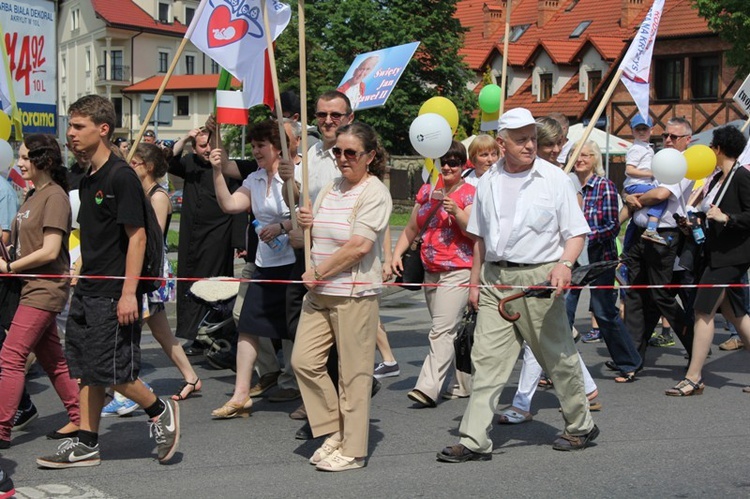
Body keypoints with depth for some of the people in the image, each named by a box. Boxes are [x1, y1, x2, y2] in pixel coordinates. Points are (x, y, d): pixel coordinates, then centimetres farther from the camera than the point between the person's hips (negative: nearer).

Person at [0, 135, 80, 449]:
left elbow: (50, 251, -19)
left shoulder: (54, 196, -14)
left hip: (45, 289, -10)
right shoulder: (34, 195, 14)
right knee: (51, 358, 14)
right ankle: (78, 420, 22)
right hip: (33, 287, 10)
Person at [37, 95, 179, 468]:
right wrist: (81, 281, 16)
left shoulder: (121, 176, -13)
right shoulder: (88, 179, 13)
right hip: (87, 291, 9)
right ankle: (86, 444, 16)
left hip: (113, 294, -9)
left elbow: (137, 236, -17)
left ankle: (160, 411, 16)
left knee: (112, 371, -6)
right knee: (86, 370, 10)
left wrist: (128, 292, -21)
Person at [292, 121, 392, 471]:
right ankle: (336, 431, 17)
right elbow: (312, 238, 26)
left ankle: (353, 450, 9)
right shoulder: (330, 189, 15)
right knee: (303, 360, 2)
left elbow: (359, 246, -18)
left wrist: (318, 272, -11)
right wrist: (306, 223, 2)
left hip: (355, 294, -8)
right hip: (319, 294, 8)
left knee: (353, 373, -1)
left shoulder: (374, 193, -9)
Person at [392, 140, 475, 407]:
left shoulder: (469, 193, -3)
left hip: (458, 270, -7)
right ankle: (464, 384, 21)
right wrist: (397, 254, 5)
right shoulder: (427, 191, 14)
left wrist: (456, 211, -29)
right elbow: (411, 229, 19)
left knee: (442, 330, -15)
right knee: (451, 331, 12)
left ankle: (429, 387, -20)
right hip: (431, 272, 7)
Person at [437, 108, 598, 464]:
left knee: (558, 357, 7)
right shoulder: (488, 183, 10)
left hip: (538, 278, -4)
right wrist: (475, 282, 15)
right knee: (486, 358, -2)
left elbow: (577, 233, -3)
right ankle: (474, 441, -1)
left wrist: (564, 264, -21)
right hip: (495, 279, 4)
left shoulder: (554, 179, -2)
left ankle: (581, 426, 26)